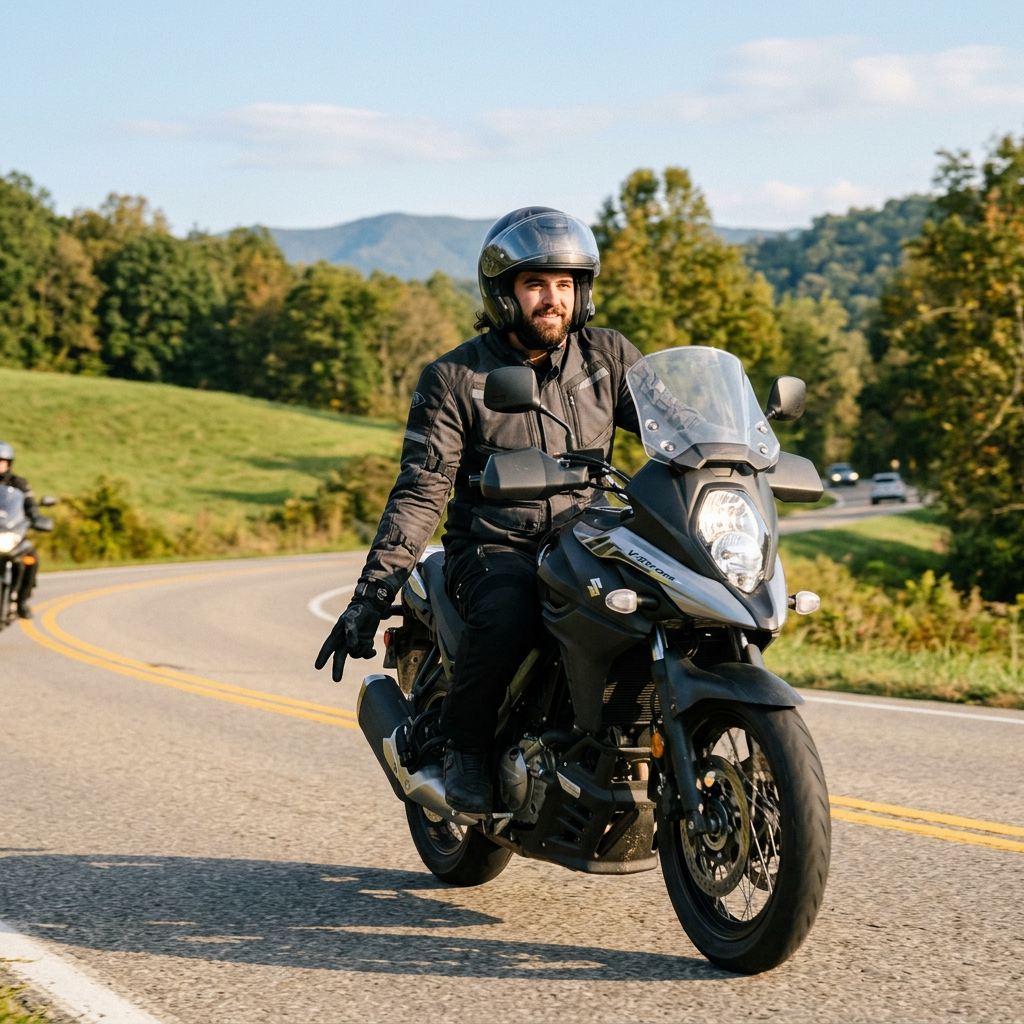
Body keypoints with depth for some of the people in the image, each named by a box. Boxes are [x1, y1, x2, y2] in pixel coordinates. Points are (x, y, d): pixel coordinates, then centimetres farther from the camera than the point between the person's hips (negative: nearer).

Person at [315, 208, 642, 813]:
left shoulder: (607, 356, 8)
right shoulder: (454, 379, 0)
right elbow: (421, 491, -5)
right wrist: (374, 591, -14)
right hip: (493, 551, -3)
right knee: (507, 615, -36)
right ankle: (466, 746, -10)